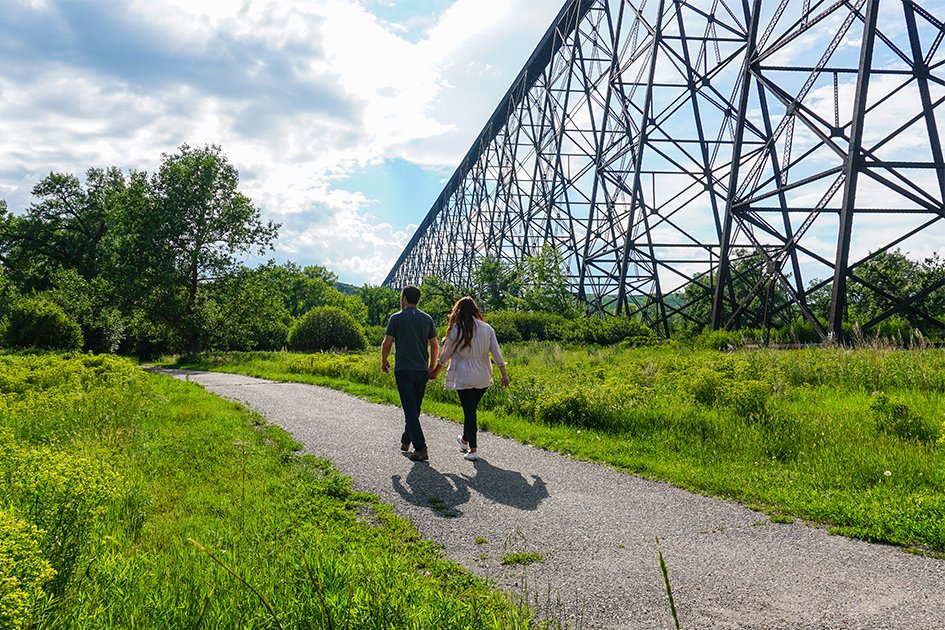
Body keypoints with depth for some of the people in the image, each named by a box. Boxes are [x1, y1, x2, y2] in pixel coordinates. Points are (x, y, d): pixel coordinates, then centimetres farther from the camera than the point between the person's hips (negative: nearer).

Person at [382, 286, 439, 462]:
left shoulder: (397, 318, -5)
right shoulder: (427, 319, 6)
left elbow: (387, 343, -5)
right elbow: (435, 346, 7)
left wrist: (384, 361, 12)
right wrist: (432, 367, 18)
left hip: (403, 370, -4)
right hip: (422, 370, 4)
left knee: (410, 409, -4)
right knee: (415, 408, 16)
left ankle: (421, 449, -11)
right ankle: (406, 441, 29)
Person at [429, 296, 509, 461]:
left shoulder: (456, 330, -7)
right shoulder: (487, 329, 0)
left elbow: (445, 354, 3)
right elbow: (497, 353, 0)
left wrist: (435, 371, 18)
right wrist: (504, 374, 6)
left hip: (464, 377, -4)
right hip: (483, 378, 4)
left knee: (469, 411, 1)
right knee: (471, 408, 19)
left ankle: (473, 449, 1)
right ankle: (466, 439, 36)